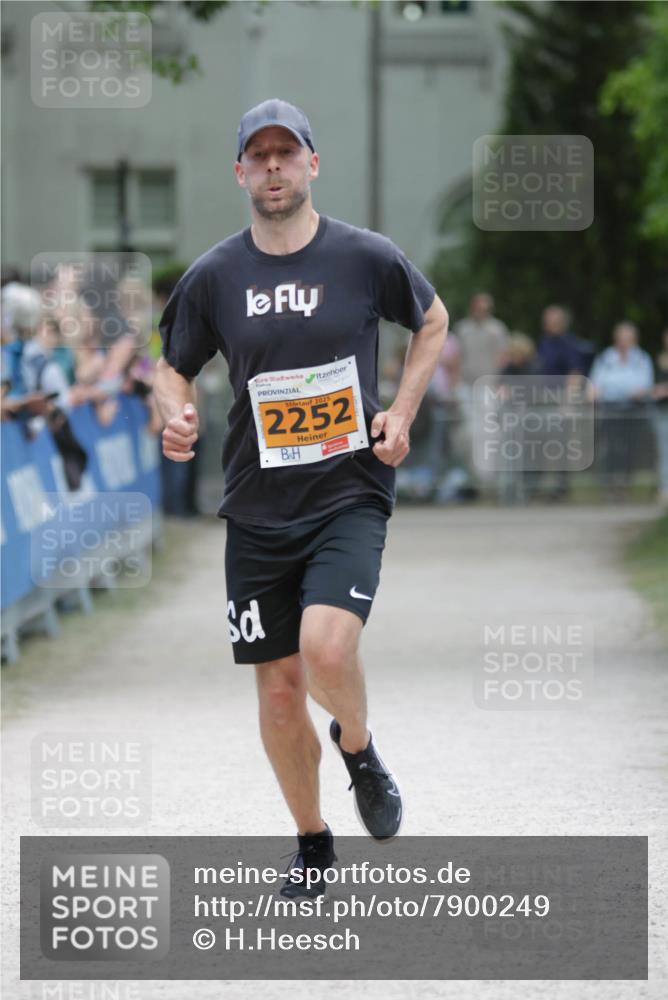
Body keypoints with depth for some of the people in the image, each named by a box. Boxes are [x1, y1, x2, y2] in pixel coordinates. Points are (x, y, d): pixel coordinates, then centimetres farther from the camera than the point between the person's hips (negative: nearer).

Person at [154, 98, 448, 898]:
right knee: (279, 694, 5)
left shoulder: (365, 257, -3)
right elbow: (172, 368, 12)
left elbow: (433, 323, 14)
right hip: (258, 509, 2)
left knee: (327, 647, -26)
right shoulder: (214, 277, 0)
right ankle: (312, 843, 26)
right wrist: (176, 415, -11)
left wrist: (401, 413, 2)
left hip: (351, 495, -2)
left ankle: (358, 749, 7)